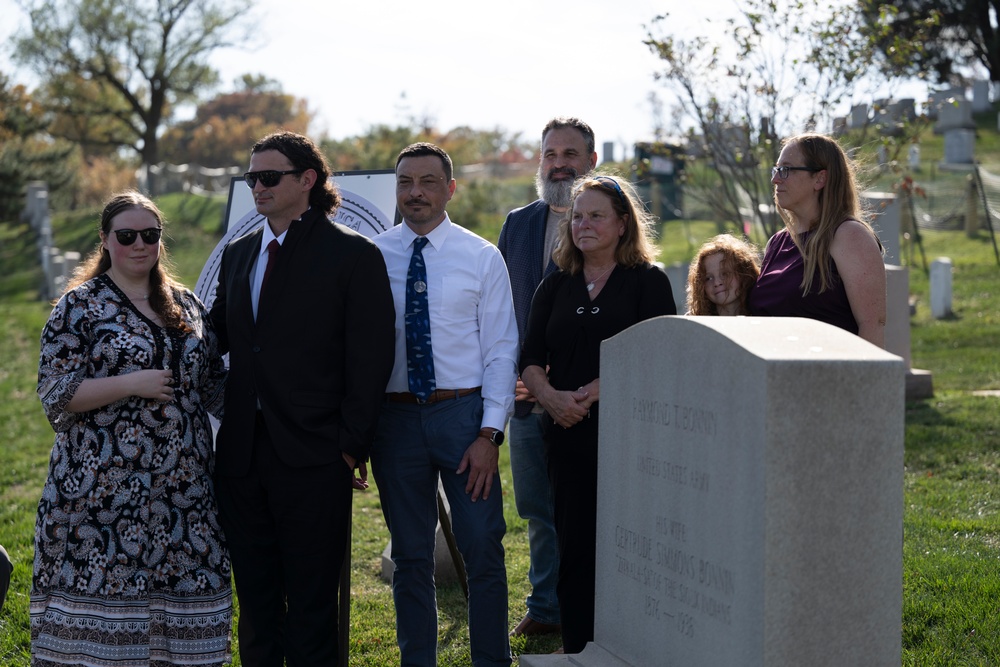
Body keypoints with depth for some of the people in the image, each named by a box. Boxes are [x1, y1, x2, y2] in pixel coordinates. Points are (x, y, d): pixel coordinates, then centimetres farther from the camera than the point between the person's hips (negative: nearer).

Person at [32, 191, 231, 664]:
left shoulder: (186, 305, 14)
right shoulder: (79, 306, -1)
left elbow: (213, 386, 20)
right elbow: (55, 394, -7)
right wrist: (131, 384, -16)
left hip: (182, 489, 5)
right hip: (104, 491, -5)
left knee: (179, 610, 5)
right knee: (99, 600, -5)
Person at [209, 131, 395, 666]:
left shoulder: (354, 255, -5)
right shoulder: (237, 255, 14)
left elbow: (370, 359, -8)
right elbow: (217, 338, 20)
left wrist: (352, 446, -12)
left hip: (312, 458, -6)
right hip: (243, 455, 6)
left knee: (311, 597, 3)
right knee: (254, 595, 14)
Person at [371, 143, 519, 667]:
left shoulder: (482, 258, 1)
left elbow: (501, 350, -1)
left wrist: (490, 433, -9)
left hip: (464, 412, -1)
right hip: (395, 417, 1)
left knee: (483, 551, 0)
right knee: (410, 555, 10)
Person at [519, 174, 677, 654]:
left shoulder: (648, 283, 2)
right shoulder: (555, 287, 15)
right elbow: (530, 361, 9)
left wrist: (595, 392, -17)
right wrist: (551, 396, -12)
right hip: (569, 437, 4)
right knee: (573, 551, 7)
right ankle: (576, 653, 15)